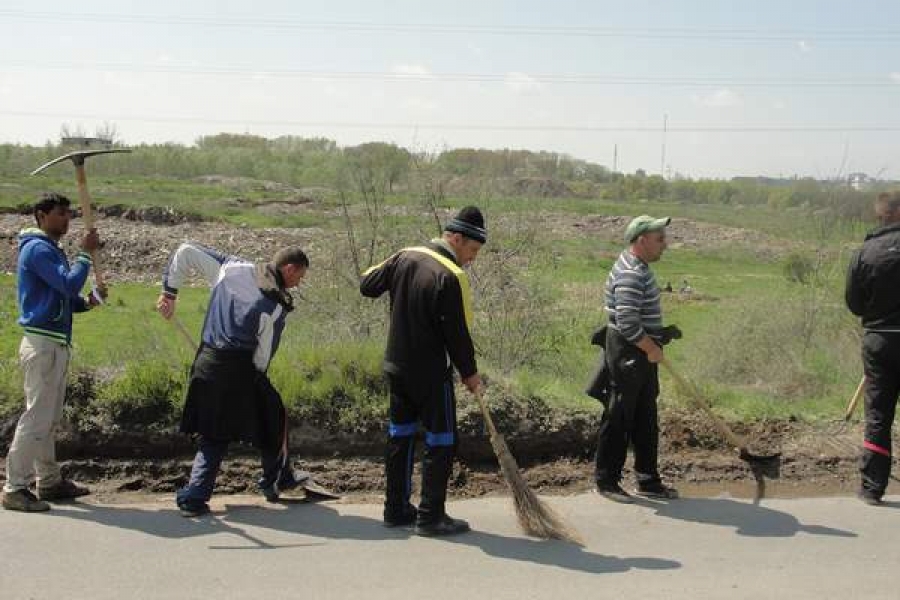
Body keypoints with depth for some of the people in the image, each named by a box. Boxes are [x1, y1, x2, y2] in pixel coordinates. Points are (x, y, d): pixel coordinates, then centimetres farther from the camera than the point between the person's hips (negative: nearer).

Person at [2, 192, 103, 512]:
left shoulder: (51, 249, 19)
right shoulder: (38, 248, -12)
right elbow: (69, 284, -22)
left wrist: (87, 302, 2)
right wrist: (85, 254, -12)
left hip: (56, 344, 10)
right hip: (42, 344, -10)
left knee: (50, 418, 15)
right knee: (36, 417, -8)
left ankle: (49, 480, 24)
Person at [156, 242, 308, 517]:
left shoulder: (231, 268, 8)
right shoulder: (277, 304, -7)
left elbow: (186, 251, 10)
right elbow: (264, 354, -5)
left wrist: (169, 291, 14)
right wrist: (255, 379, 8)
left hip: (206, 363, 6)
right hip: (239, 368, -6)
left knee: (214, 436, 16)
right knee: (272, 420, 17)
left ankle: (194, 497, 7)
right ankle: (277, 481, 31)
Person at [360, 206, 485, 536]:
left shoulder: (405, 257, 1)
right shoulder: (452, 276, -20)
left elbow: (367, 284, 11)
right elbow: (458, 333, -16)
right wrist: (470, 373, -3)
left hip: (396, 366, 8)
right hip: (431, 373, -7)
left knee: (400, 435, 16)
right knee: (441, 441, 4)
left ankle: (396, 509, 24)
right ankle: (430, 516, 7)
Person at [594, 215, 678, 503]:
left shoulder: (639, 268, 13)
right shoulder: (630, 275, -21)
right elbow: (627, 323, -28)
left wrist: (659, 337, 17)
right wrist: (652, 348, -16)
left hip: (644, 353, 10)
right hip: (627, 353, -10)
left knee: (646, 420, 15)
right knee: (619, 419, -1)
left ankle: (648, 480, 24)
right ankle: (607, 480, 10)